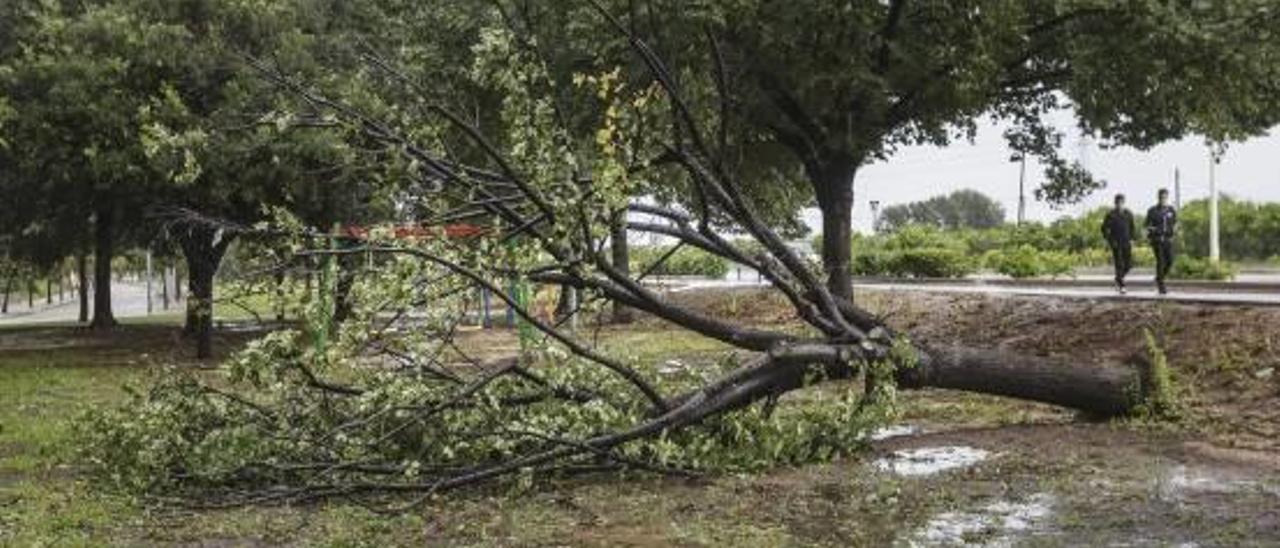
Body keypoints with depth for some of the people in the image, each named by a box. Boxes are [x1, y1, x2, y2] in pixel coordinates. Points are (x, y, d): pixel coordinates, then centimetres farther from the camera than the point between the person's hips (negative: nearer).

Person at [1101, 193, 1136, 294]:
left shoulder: (1129, 214, 7)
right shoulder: (1110, 215, -3)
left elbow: (1132, 228, 18)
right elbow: (1104, 229, 1)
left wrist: (1131, 239, 7)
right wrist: (1109, 240, -8)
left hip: (1126, 243, 3)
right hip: (1116, 244, -3)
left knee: (1129, 264, -2)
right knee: (1119, 265, -7)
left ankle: (1118, 279, 24)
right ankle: (1121, 286, -2)